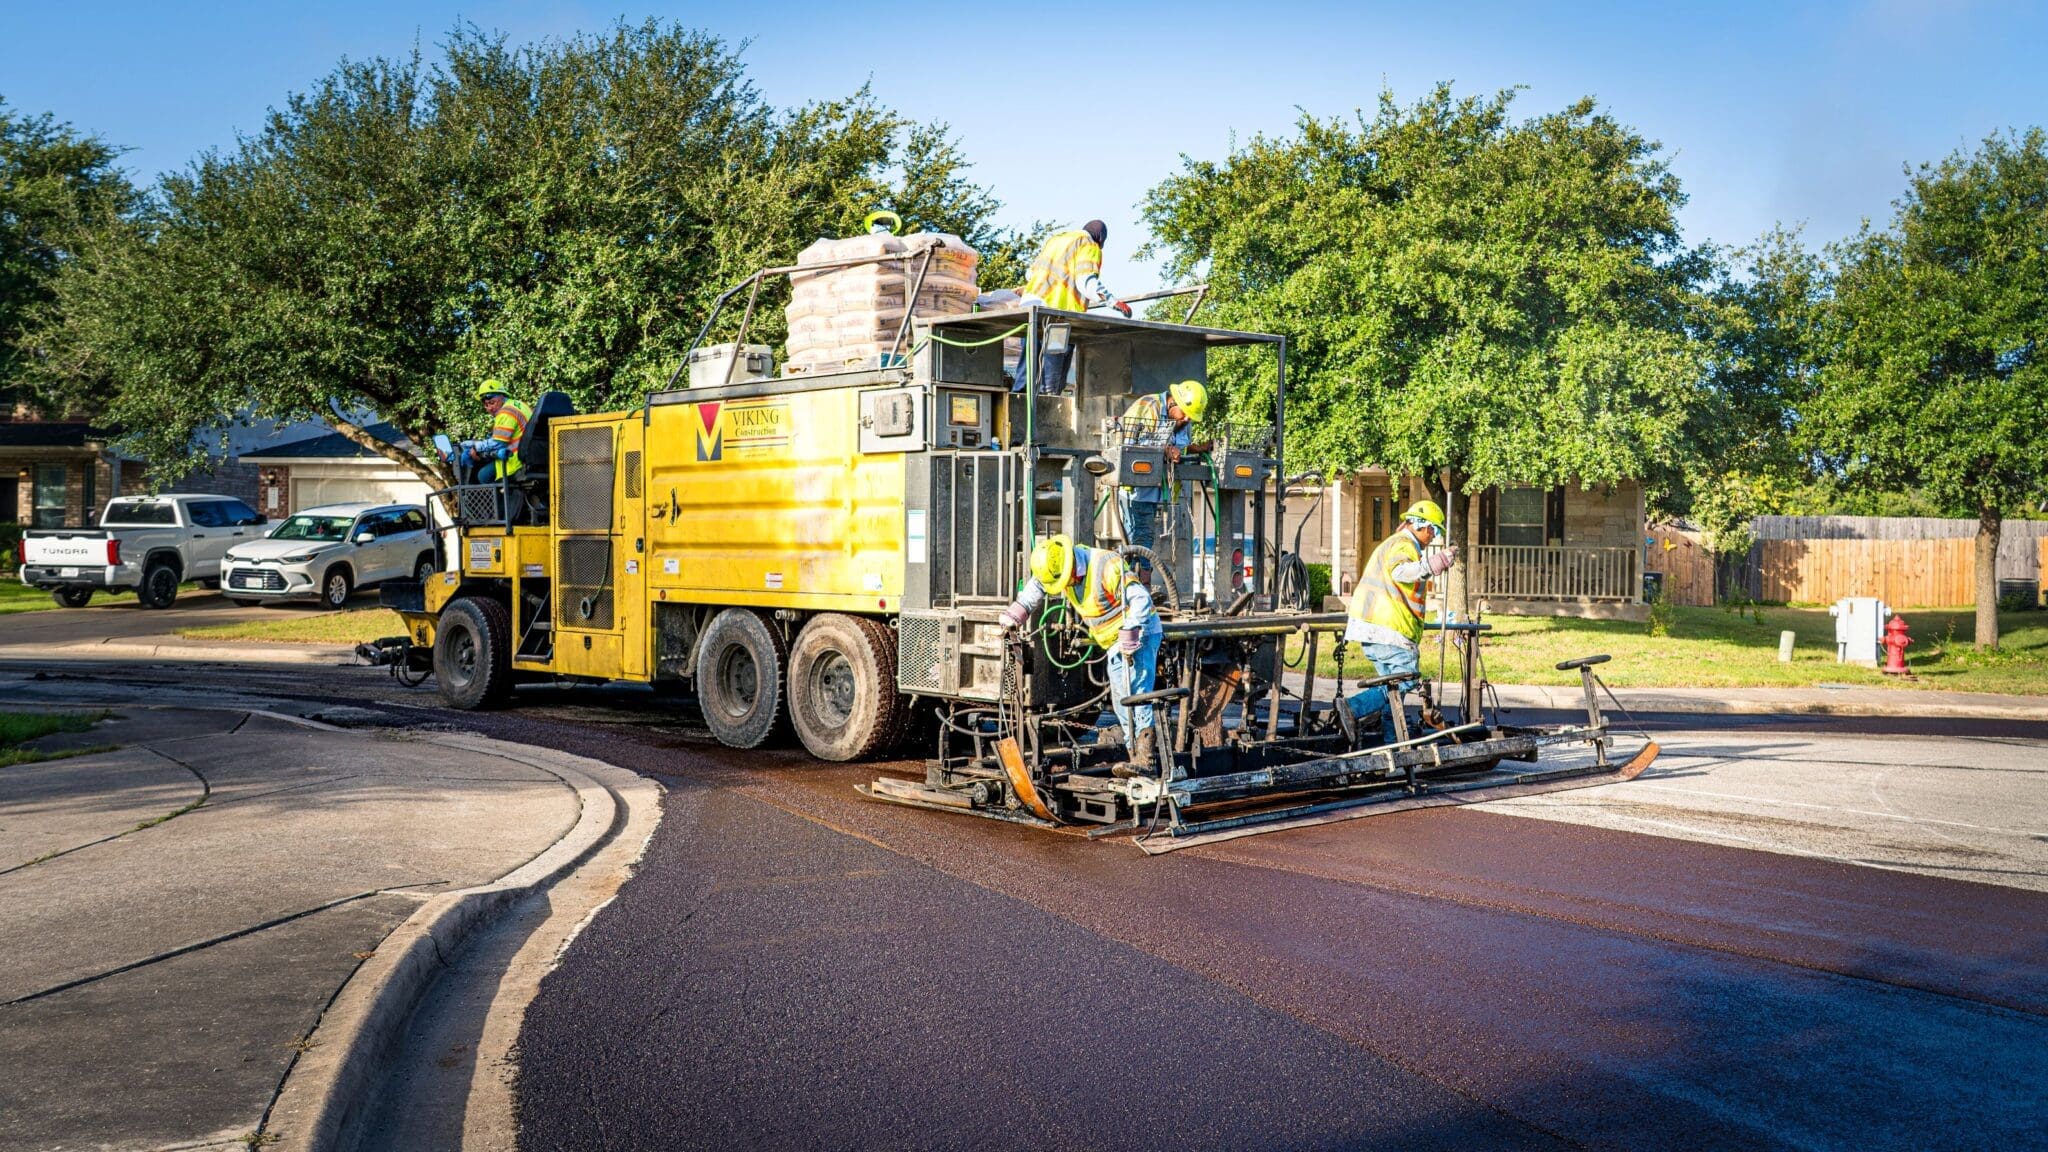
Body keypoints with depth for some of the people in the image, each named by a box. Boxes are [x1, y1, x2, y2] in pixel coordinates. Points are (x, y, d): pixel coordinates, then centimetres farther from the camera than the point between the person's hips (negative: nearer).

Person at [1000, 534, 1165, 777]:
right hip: (1115, 641, 9)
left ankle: (1145, 760, -25)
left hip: (1139, 634, -9)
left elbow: (1141, 599, -30)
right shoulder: (1059, 567, 0)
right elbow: (1036, 587, 18)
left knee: (1136, 695, -19)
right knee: (1120, 701, 5)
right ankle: (1138, 755, 6)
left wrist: (1130, 637, -33)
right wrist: (1014, 615, 8)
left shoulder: (1106, 566, -26)